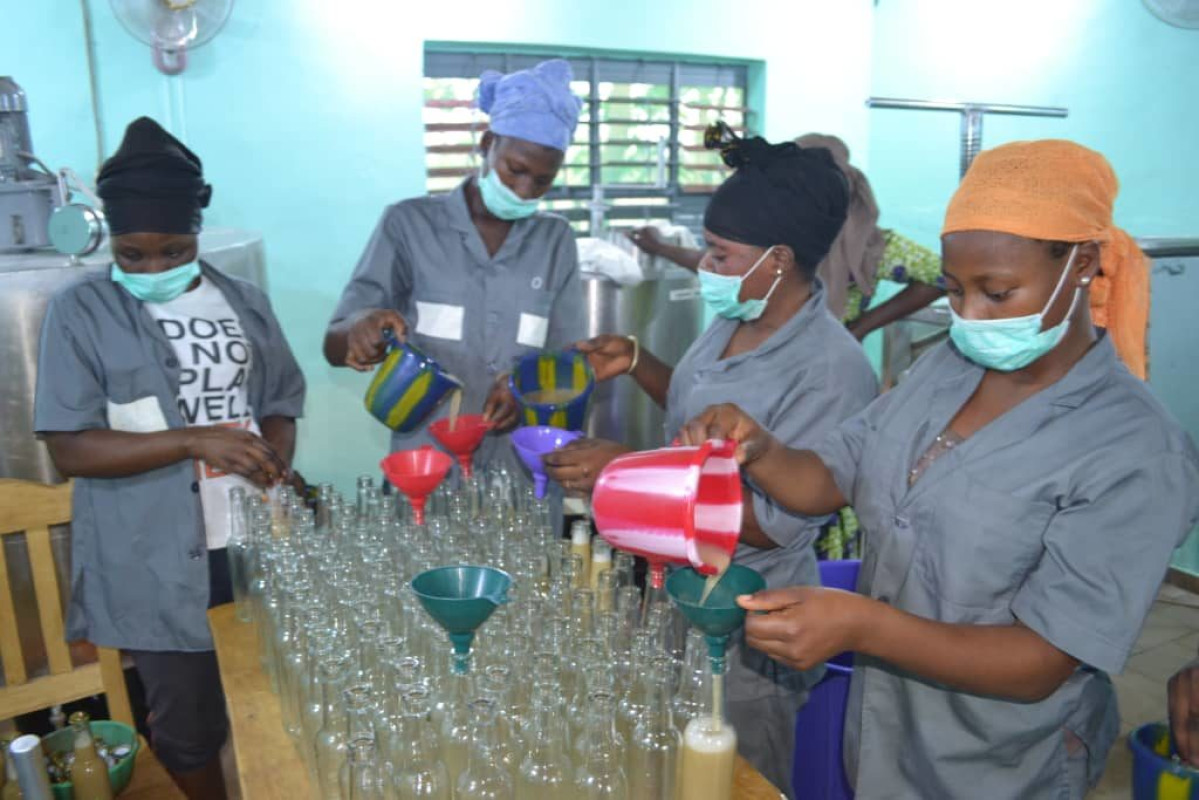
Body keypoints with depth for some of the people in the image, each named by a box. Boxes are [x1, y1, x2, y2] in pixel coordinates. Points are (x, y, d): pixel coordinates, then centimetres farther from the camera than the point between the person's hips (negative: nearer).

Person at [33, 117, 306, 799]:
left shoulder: (245, 303, 5)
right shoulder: (81, 313, -6)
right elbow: (70, 448, -11)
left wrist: (277, 469, -12)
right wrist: (194, 441, -22)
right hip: (155, 565, -3)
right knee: (190, 725, 12)